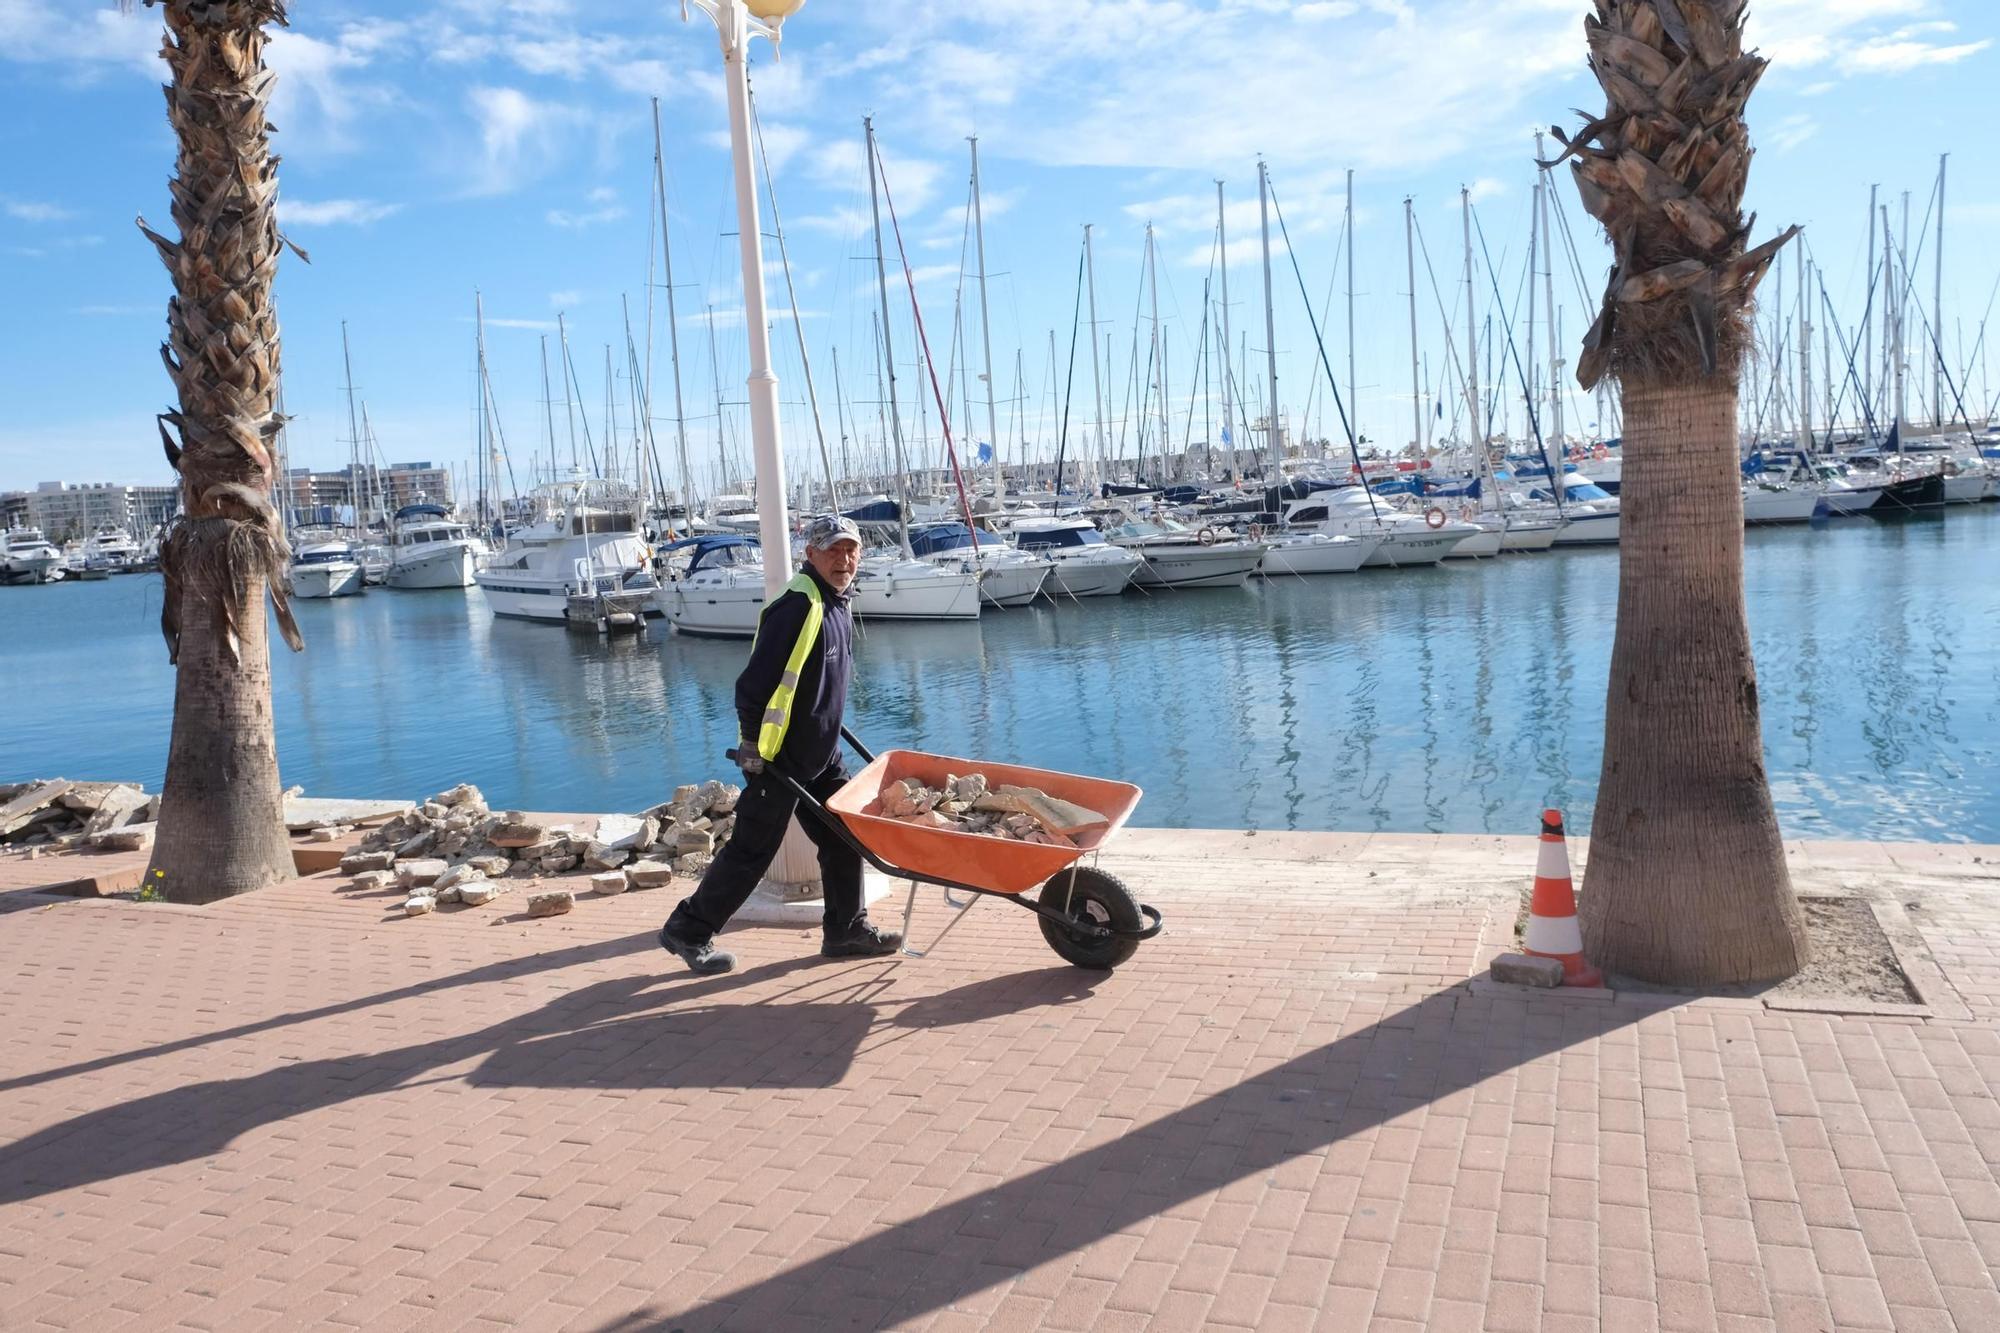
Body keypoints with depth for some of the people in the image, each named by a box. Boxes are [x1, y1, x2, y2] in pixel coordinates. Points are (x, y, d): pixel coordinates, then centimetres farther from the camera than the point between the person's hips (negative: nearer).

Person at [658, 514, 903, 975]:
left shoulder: (838, 604, 9)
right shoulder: (798, 606, -21)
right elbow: (756, 680, -24)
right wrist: (752, 742, -21)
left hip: (821, 756, 9)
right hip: (778, 758, -9)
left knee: (844, 839, 11)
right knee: (751, 851, -1)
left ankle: (847, 930, 24)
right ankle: (687, 931, 13)